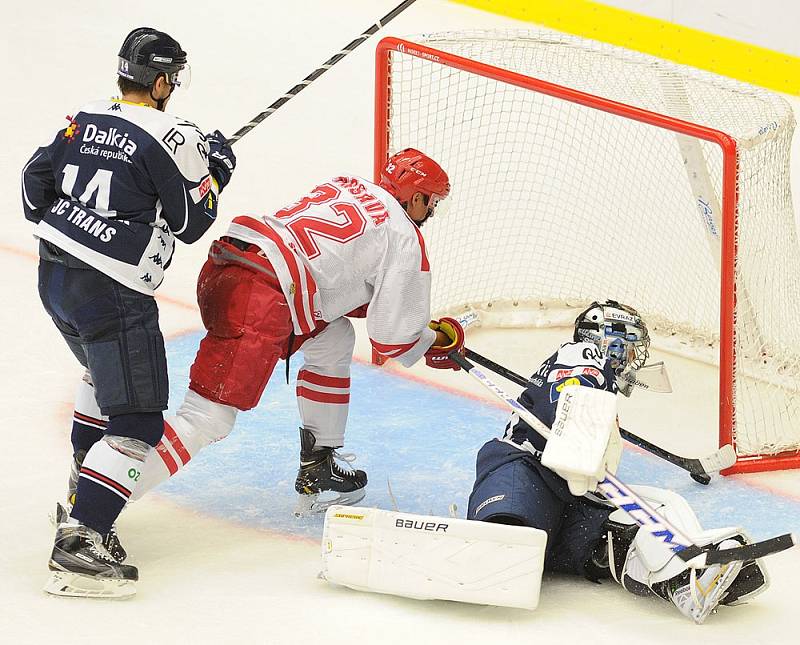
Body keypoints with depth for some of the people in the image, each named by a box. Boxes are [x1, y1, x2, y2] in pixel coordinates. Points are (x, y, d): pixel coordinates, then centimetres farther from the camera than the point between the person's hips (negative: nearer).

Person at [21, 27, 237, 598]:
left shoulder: (84, 120, 7)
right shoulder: (172, 139, -13)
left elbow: (36, 181, 13)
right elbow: (192, 223, -7)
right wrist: (216, 171, 9)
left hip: (54, 277, 9)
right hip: (112, 294, -9)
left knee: (104, 373, 36)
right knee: (138, 422, -7)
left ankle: (83, 486, 43)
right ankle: (79, 544, -19)